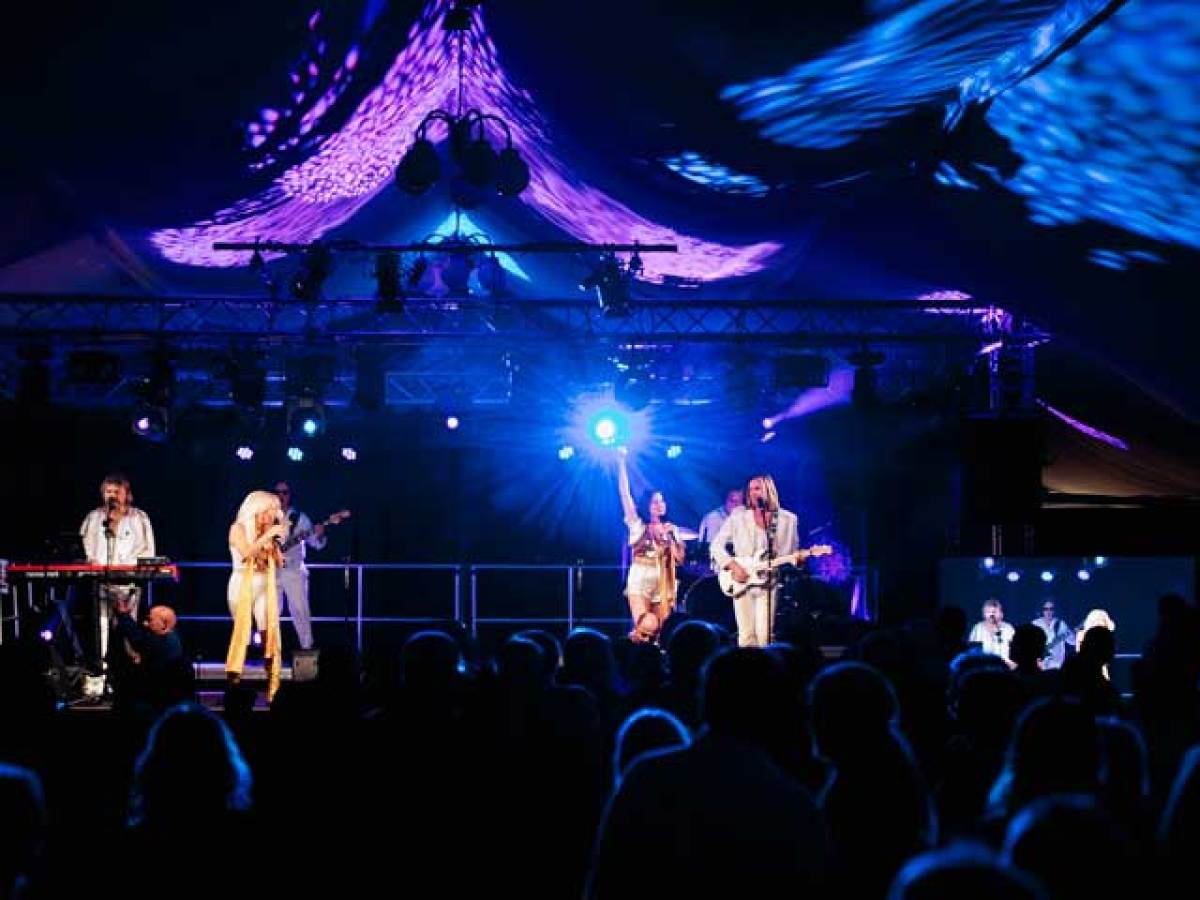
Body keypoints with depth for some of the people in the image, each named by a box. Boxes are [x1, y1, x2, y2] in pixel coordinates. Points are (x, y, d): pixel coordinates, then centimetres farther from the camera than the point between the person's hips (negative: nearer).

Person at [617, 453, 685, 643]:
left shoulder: (670, 529, 14)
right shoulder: (638, 525, 5)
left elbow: (679, 559, 5)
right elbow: (625, 496, -3)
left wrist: (670, 536, -5)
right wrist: (621, 464, -6)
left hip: (664, 585, 3)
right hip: (640, 582, -3)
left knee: (661, 632, -3)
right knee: (648, 626, -23)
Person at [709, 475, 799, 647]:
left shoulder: (787, 519, 4)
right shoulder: (738, 516, 4)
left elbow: (792, 555, 10)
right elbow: (716, 545, 4)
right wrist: (733, 566, -9)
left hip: (768, 583, 0)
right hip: (741, 583, 0)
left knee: (764, 635, -9)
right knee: (746, 635, -3)